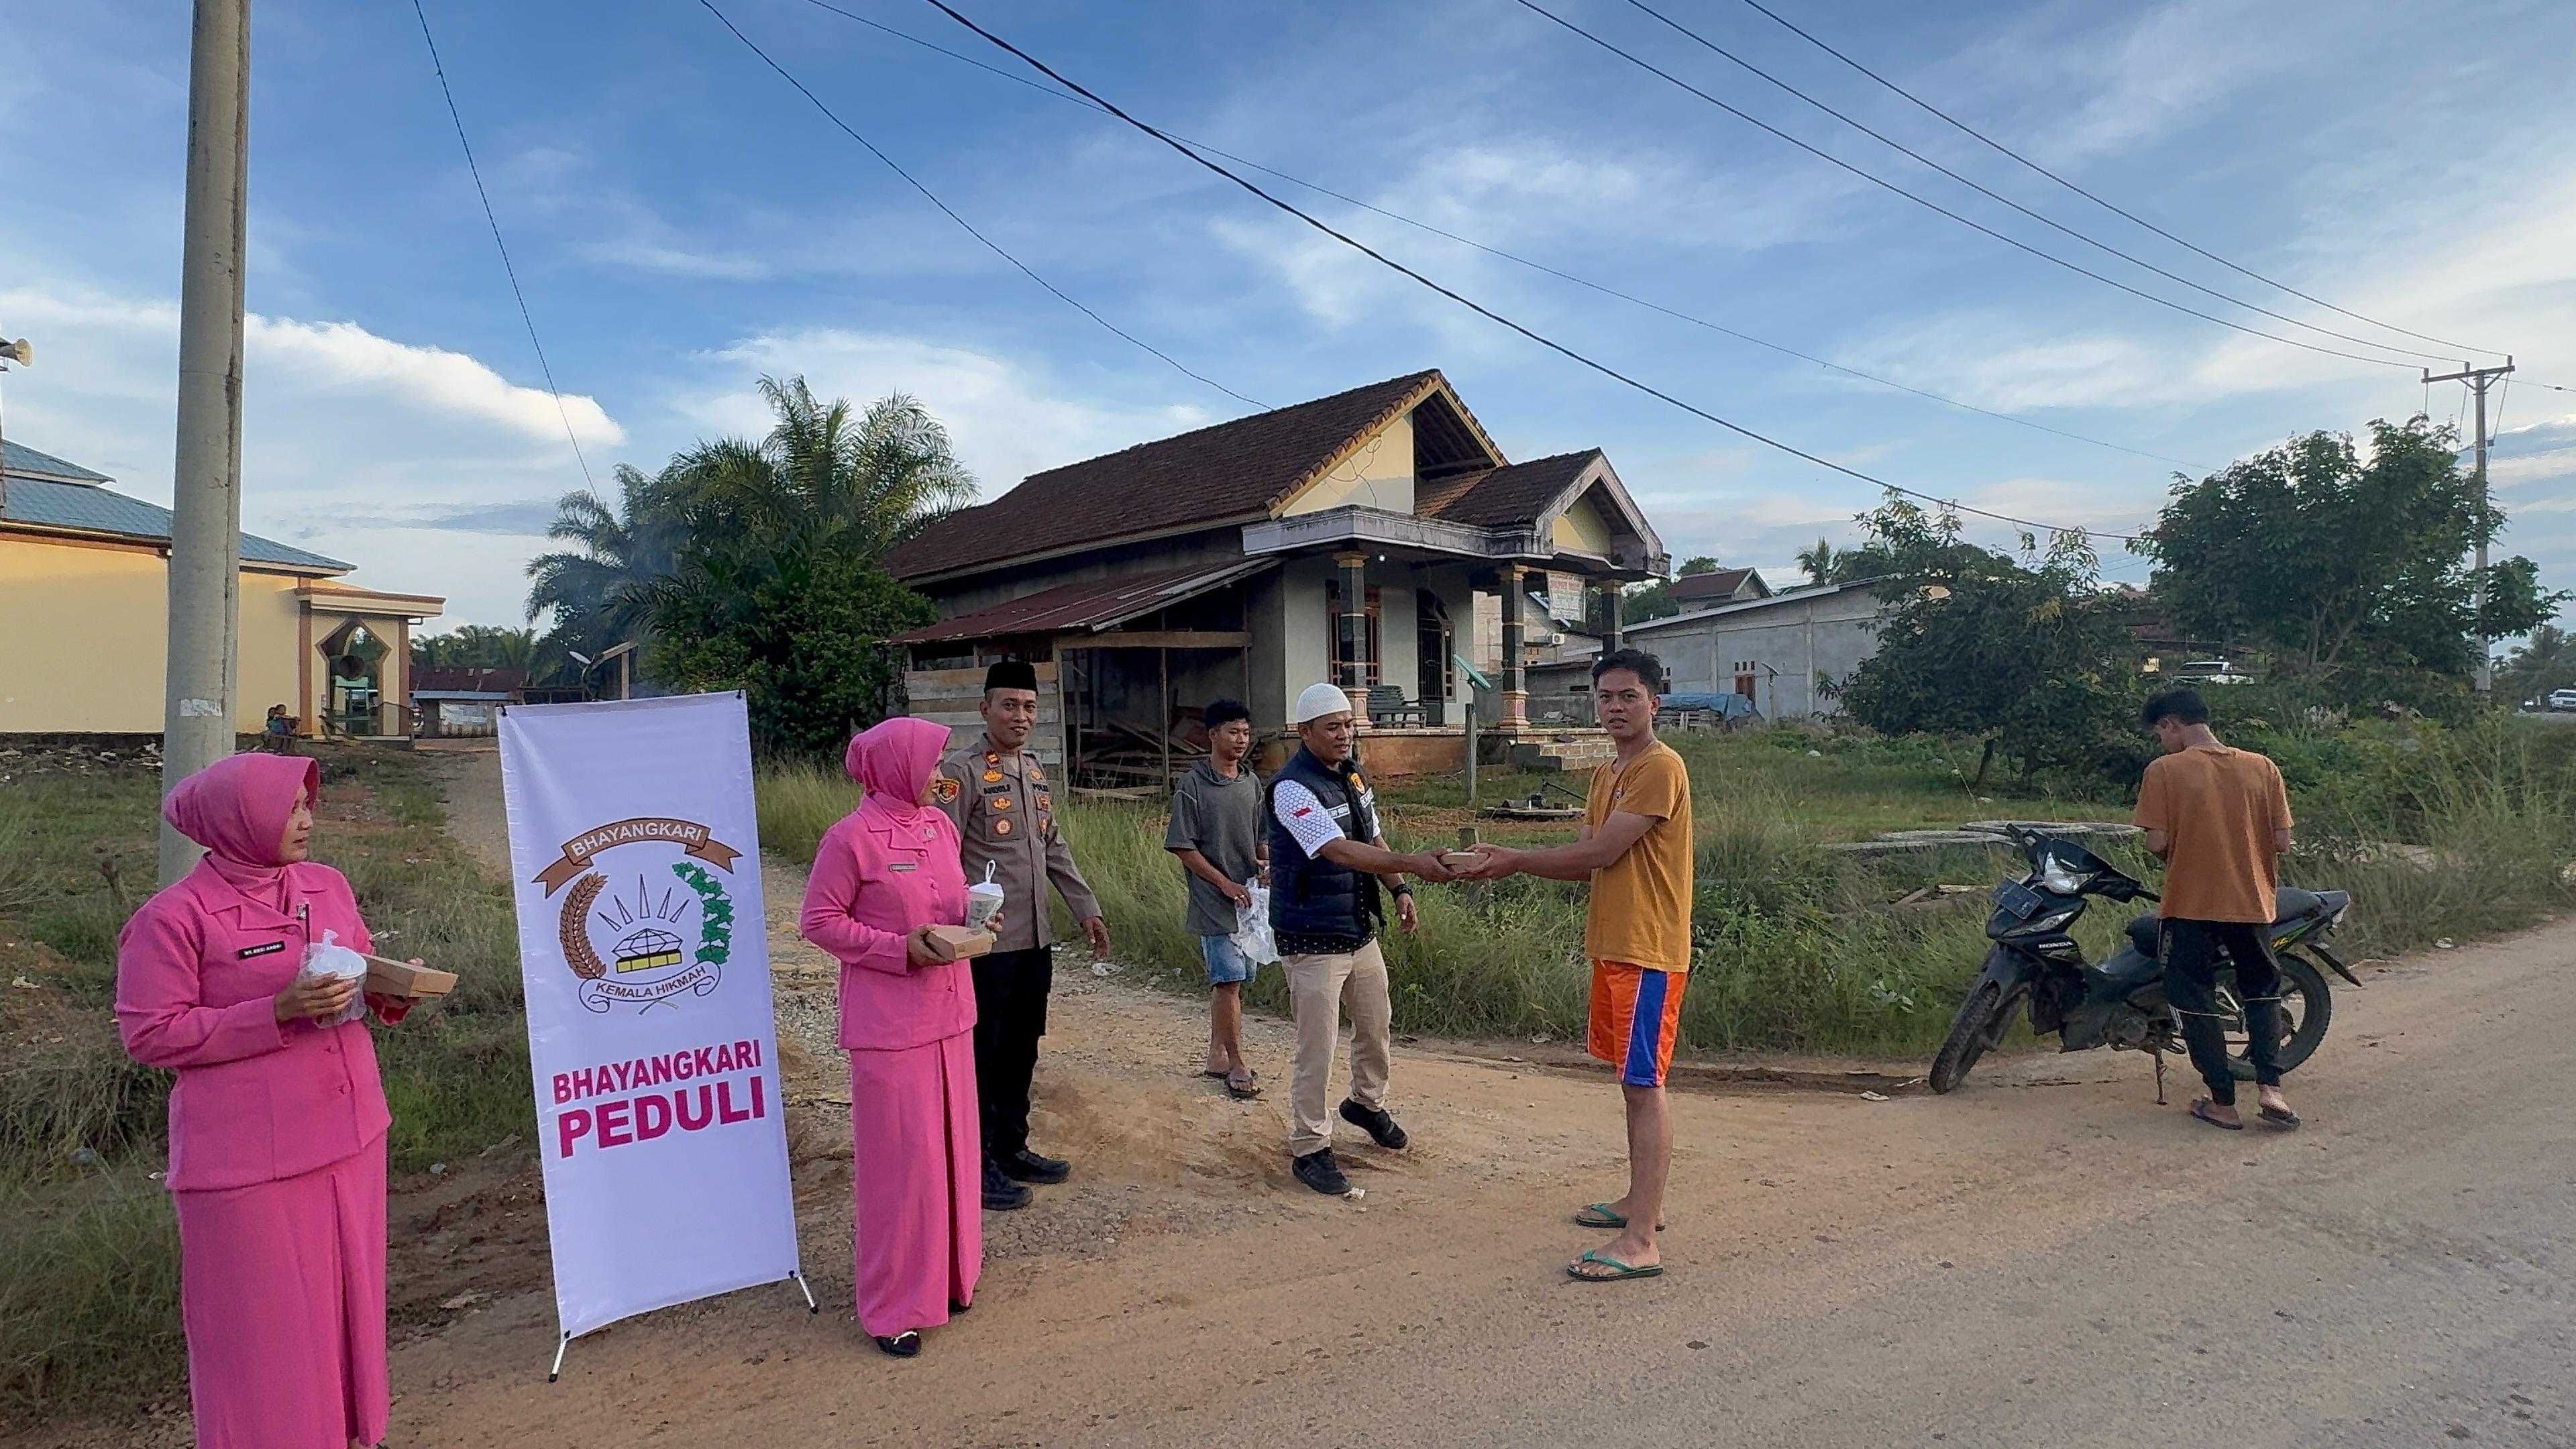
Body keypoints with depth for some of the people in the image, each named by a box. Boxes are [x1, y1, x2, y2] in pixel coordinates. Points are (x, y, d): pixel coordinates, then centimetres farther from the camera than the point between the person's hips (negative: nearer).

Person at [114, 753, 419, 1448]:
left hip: (347, 1133, 6)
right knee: (262, 1321, 5)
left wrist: (391, 987, -6)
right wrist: (278, 1012, -21)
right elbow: (149, 1034, -11)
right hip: (250, 1157, -6)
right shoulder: (176, 916, -11)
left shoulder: (328, 885, 6)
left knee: (346, 1298, 16)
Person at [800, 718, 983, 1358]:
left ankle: (947, 1275, 34)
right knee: (899, 1159, 1)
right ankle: (893, 1307, 17)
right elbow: (820, 921, -10)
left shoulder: (940, 825, 6)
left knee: (952, 1146, 16)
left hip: (949, 1011, 7)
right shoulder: (852, 838, -14)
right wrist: (901, 950, -19)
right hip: (887, 1022, -7)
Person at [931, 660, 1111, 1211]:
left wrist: (1086, 908, 16)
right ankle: (977, 1165, 17)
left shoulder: (1033, 768, 13)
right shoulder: (961, 770, -12)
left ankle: (1013, 1149, 31)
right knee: (981, 1055, 4)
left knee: (1021, 1051, 16)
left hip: (1035, 938, 8)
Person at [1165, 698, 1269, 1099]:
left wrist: (1265, 862, -3)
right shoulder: (1193, 786, -9)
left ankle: (1217, 1054, 23)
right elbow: (1183, 847, -10)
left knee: (1230, 980, 11)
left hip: (1248, 898, 6)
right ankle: (1236, 1063, 0)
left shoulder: (1251, 782, 9)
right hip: (1214, 901, -6)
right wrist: (1226, 884, -14)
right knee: (1229, 979, -9)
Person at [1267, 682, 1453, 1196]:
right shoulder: (1292, 788, -21)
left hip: (1362, 930, 9)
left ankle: (1367, 1103, 47)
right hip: (1313, 941, -8)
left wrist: (1399, 889, 5)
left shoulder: (1352, 775, 7)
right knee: (1317, 1048, -2)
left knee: (1376, 1025, 22)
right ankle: (1309, 1149, 15)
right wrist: (1411, 864, -41)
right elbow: (1341, 851, -32)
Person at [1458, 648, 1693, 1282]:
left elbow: (1598, 853, -18)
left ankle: (1641, 1242, -3)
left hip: (1649, 951, -9)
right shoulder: (1607, 774, 15)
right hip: (1612, 945, 9)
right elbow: (1588, 863, 11)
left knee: (1644, 1085, -7)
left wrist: (1515, 861, -9)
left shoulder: (1660, 768, -15)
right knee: (1633, 1080, 17)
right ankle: (1641, 1202, 30)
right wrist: (1510, 862, -3)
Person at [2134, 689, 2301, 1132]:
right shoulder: (2263, 768, 1)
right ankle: (2270, 1088, 8)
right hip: (2252, 902, 4)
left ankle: (2223, 1102, 12)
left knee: (2197, 1000, 8)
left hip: (2190, 904, -4)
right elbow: (2281, 841, 0)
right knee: (2262, 990, 22)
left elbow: (2156, 843, -14)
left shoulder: (2164, 770, -11)